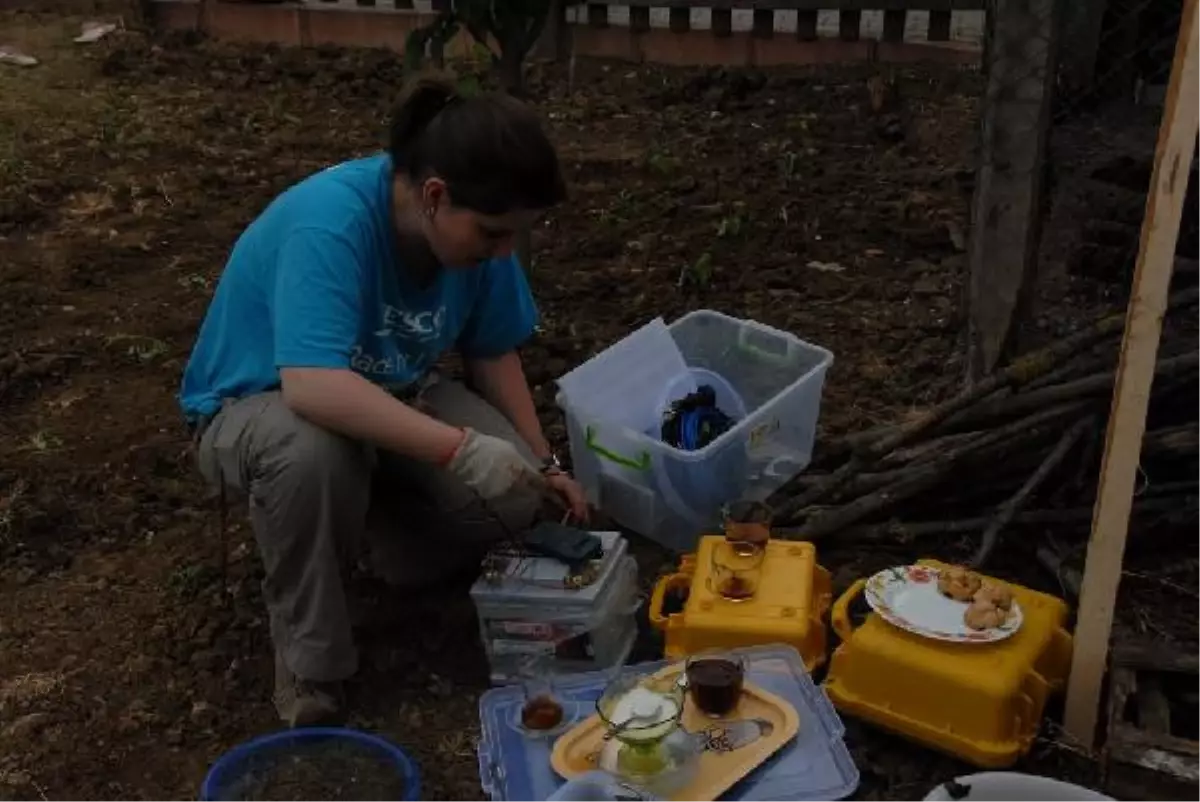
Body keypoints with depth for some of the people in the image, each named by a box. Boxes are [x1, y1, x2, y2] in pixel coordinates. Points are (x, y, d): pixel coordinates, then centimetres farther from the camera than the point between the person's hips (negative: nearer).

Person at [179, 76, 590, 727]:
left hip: (392, 395, 6)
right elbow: (313, 386, -47)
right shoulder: (330, 222, -35)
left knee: (512, 494, -19)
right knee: (312, 451, -42)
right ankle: (309, 662, -16)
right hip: (256, 404, -5)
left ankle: (367, 533, 12)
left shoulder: (473, 228, -14)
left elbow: (492, 354, 0)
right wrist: (459, 447, -48)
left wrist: (541, 462, -3)